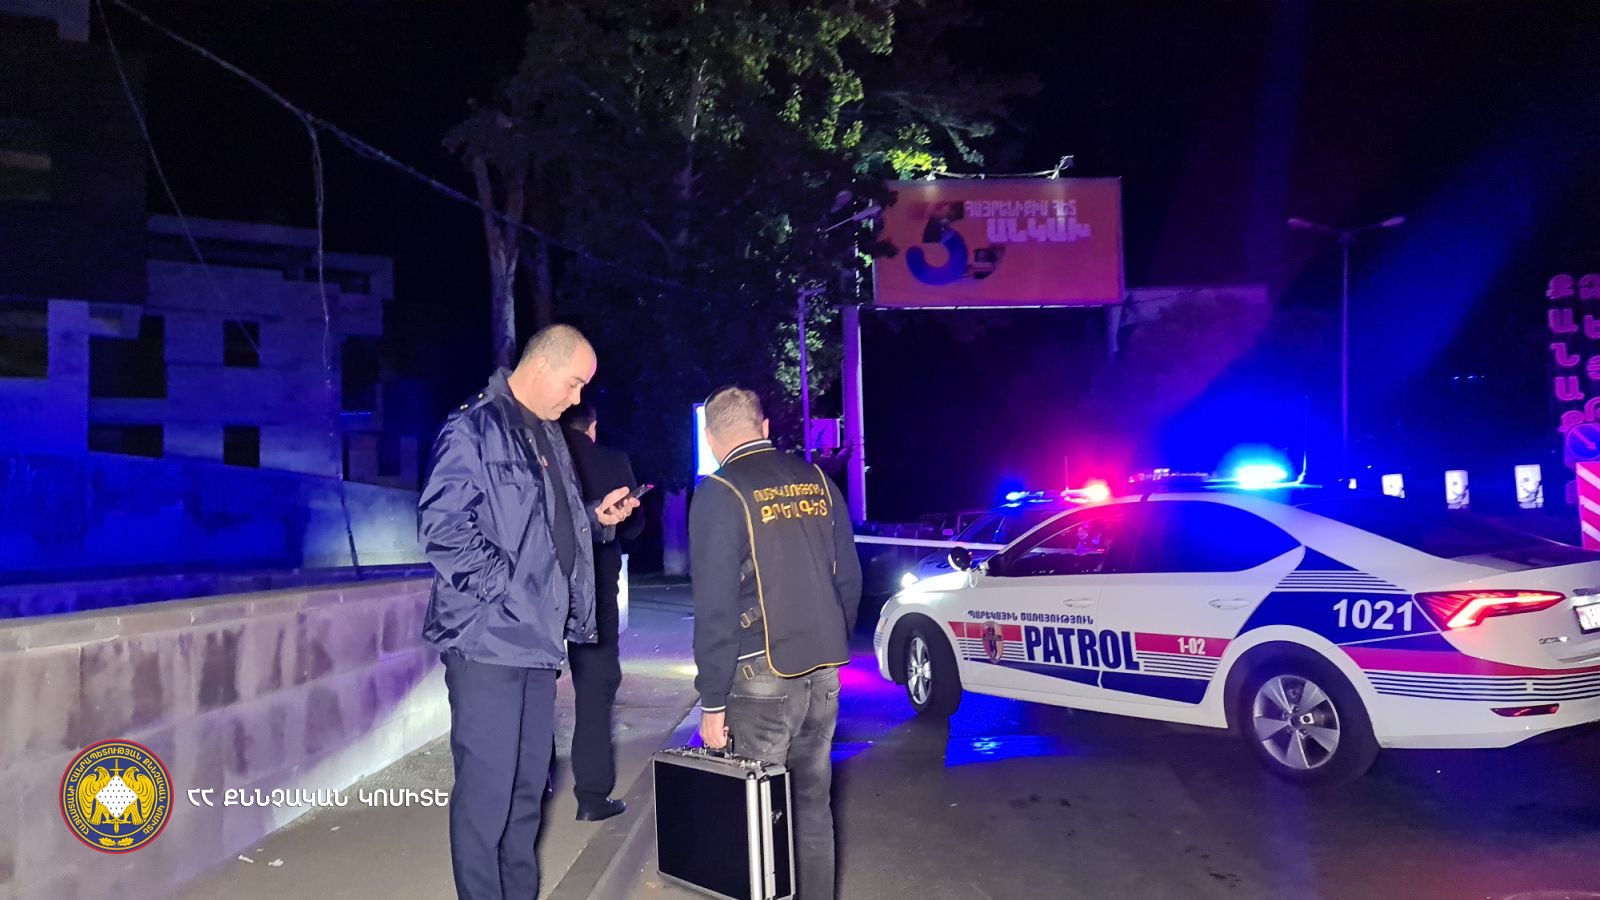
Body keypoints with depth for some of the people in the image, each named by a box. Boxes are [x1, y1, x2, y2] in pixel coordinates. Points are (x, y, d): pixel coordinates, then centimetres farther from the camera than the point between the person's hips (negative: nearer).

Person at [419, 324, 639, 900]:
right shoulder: (473, 430, -10)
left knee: (528, 783, 15)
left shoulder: (548, 436, 16)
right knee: (487, 787, -2)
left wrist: (596, 516, 7)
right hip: (489, 637, -8)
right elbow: (442, 526, -18)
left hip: (537, 636, 8)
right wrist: (503, 587, -20)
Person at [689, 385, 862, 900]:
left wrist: (712, 701, -9)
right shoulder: (817, 481, 7)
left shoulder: (719, 494, -10)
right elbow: (849, 577, 11)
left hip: (763, 677, -5)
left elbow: (715, 607, -13)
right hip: (823, 672, 6)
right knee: (813, 803, 15)